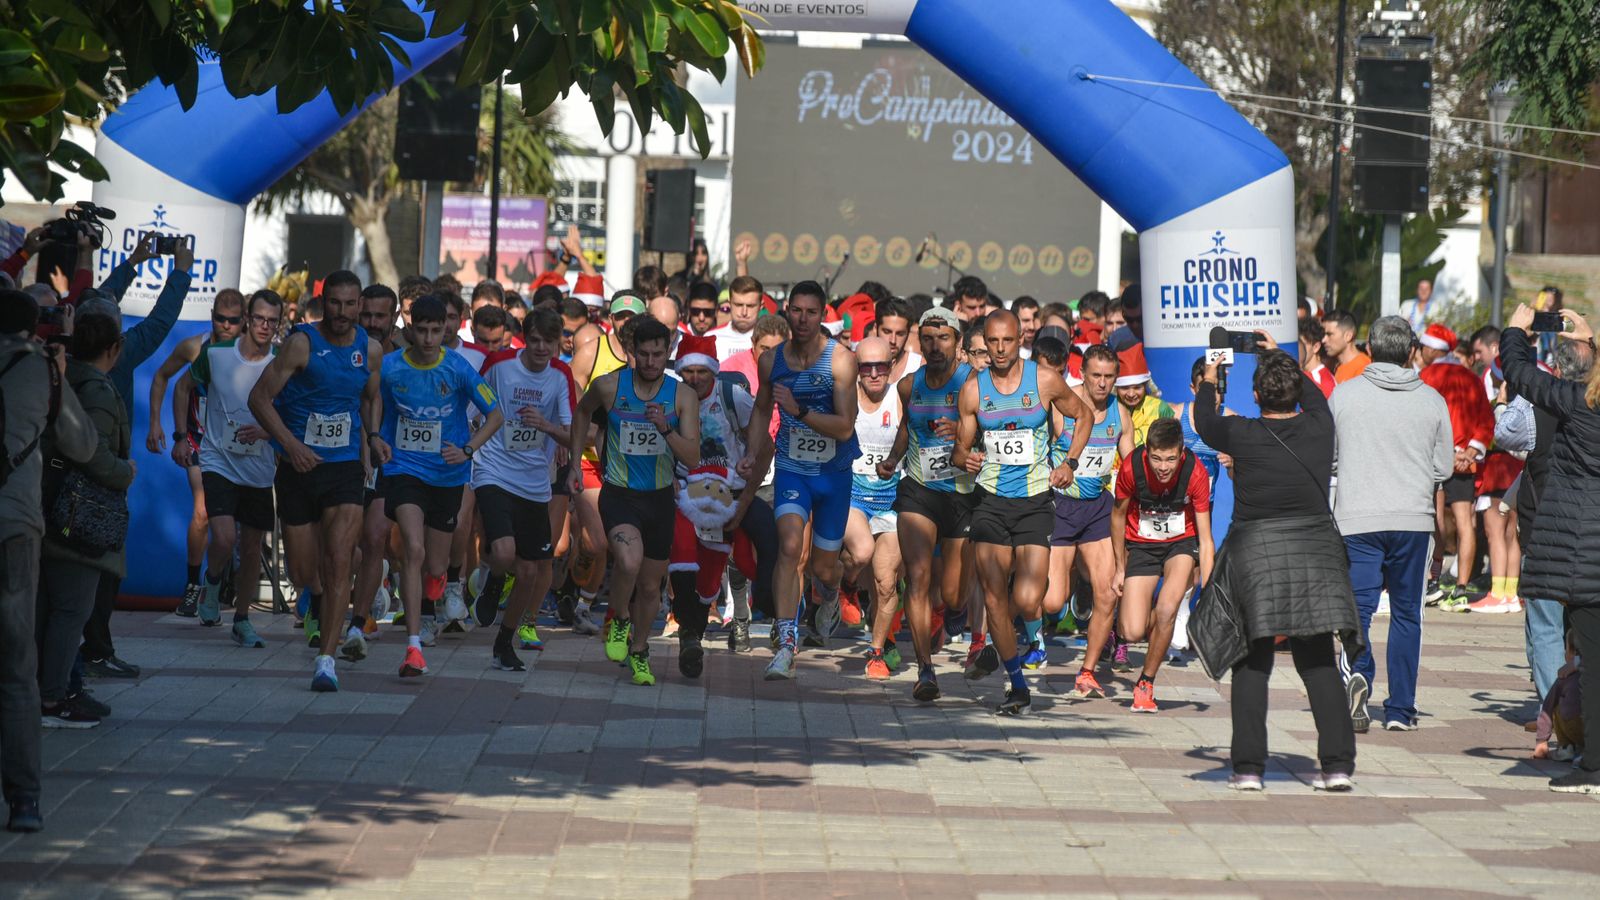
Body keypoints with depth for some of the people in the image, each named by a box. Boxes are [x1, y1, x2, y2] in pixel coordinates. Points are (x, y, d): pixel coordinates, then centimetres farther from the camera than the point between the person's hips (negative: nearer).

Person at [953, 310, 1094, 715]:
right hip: (991, 501, 2)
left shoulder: (1045, 381, -3)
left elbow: (1084, 416, 14)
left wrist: (1069, 462, 3)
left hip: (1035, 501, -1)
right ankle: (1017, 685, 12)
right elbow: (961, 449, 7)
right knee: (993, 599, -4)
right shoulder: (973, 389, 1)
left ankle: (999, 645, 24)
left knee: (1028, 603, -12)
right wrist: (964, 459, -16)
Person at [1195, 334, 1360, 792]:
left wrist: (1208, 381, 31)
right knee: (1319, 662, 7)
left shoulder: (1244, 435, -9)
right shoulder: (1319, 428, -2)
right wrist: (1279, 356, 34)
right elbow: (1314, 395, 23)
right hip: (1315, 550, 2)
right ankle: (1338, 763, 0)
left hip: (1255, 554, -2)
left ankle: (1249, 766, 1)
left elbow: (1205, 421, 13)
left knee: (1252, 664, 6)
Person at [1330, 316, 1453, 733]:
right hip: (1413, 519, 1)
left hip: (1357, 519, -1)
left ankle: (1358, 670, -30)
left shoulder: (1344, 394, -1)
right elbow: (1444, 467, 8)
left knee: (1358, 605, -1)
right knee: (1406, 613, 10)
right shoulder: (1432, 400, 1)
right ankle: (1400, 709, 10)